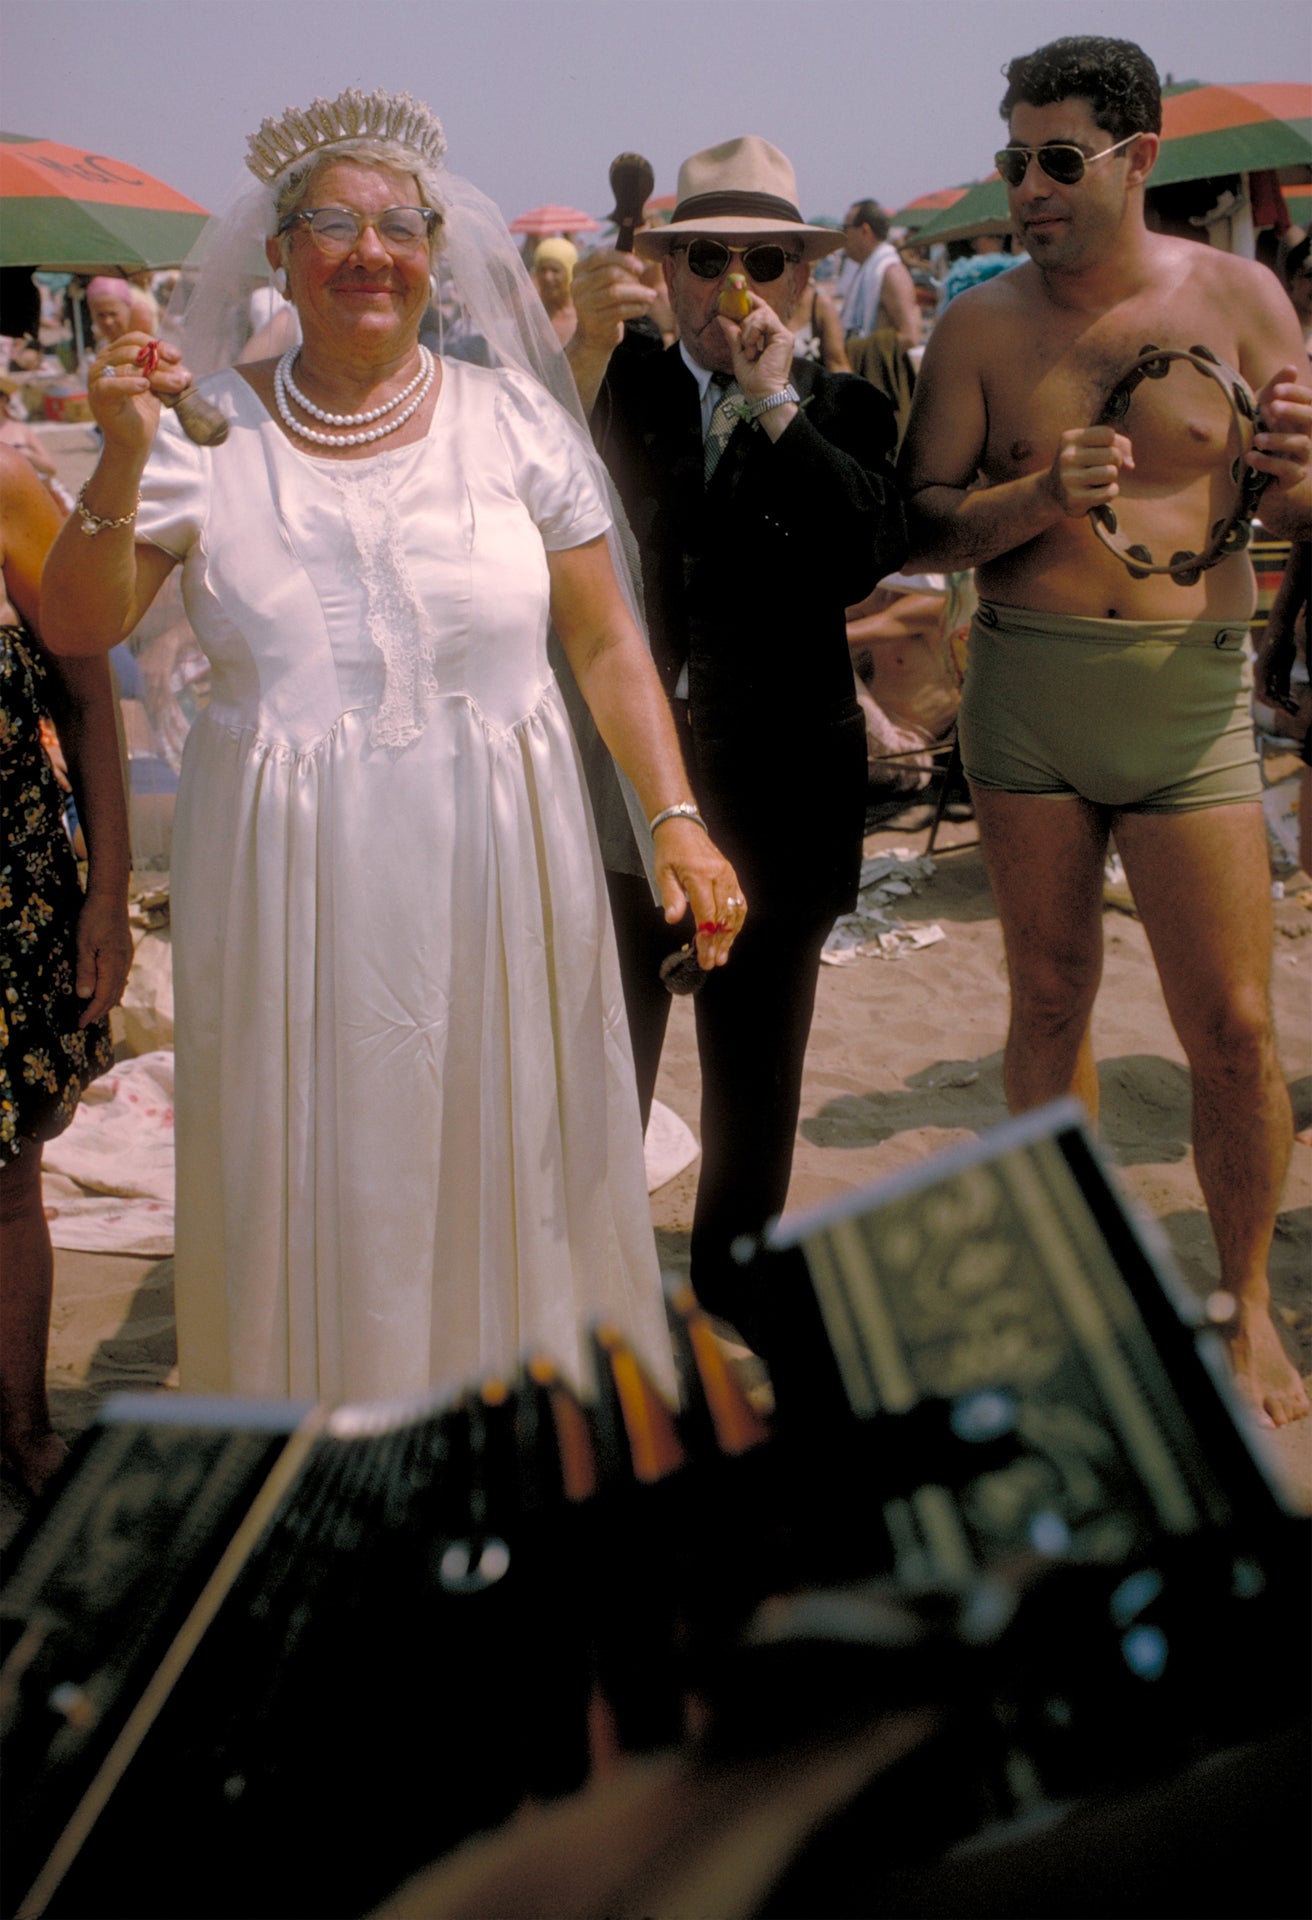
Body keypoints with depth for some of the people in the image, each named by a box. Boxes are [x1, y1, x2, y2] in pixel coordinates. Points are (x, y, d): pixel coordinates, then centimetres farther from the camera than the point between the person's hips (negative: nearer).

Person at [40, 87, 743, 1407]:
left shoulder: (513, 422, 2)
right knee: (313, 1178, 9)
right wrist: (121, 461, -13)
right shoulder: (211, 433, 2)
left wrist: (676, 819, -10)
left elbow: (609, 645, 1)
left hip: (494, 876, 0)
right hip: (292, 886, 0)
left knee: (508, 1170, 11)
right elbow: (76, 629, 0)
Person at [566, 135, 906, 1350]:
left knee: (755, 1076, 14)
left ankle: (737, 1289, 32)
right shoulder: (616, 387, 4)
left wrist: (776, 399, -17)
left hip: (777, 792, 1)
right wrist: (590, 347, -20)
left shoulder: (840, 410, 3)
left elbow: (865, 557, -15)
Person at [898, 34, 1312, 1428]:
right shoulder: (982, 326, 2)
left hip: (1189, 694, -1)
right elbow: (921, 530, -1)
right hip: (1024, 691, 1)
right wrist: (1043, 493, -18)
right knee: (1049, 997, 11)